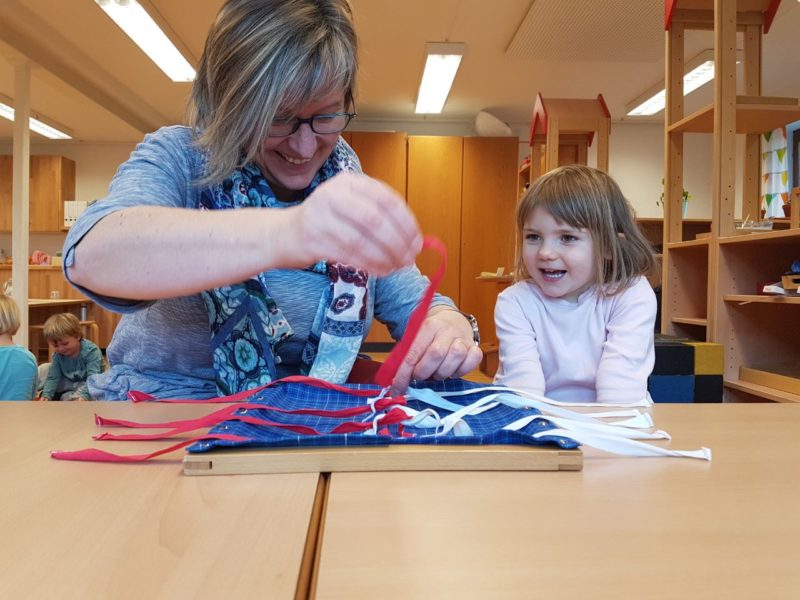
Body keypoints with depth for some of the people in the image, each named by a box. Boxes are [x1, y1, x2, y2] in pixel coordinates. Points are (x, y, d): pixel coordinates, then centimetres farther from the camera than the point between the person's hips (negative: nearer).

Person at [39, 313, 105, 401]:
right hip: (69, 383, 5)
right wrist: (46, 395, -25)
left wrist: (84, 395, -49)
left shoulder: (91, 351, -28)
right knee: (44, 369, 0)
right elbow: (52, 378, -9)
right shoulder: (58, 355, -10)